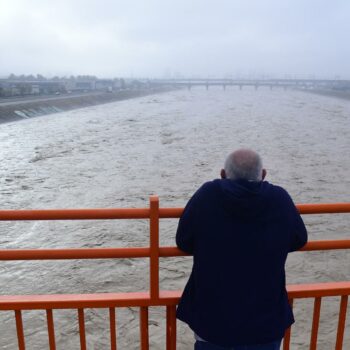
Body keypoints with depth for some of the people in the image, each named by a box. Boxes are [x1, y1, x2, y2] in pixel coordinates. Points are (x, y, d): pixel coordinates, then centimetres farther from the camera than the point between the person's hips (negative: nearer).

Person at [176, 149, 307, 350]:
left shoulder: (207, 195, -15)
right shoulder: (281, 199, -11)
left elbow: (184, 242, -3)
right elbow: (299, 241, 6)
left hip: (213, 322, -1)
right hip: (266, 325, 2)